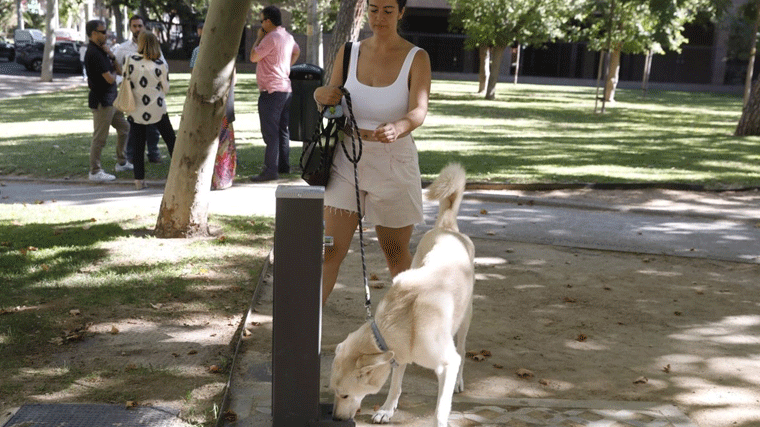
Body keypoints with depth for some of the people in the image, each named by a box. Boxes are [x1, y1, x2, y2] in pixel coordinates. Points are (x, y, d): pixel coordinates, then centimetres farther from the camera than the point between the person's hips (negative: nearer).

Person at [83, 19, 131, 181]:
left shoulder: (101, 51, 13)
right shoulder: (93, 53, -18)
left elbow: (120, 71, 11)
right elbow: (109, 79, -22)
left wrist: (111, 56, -5)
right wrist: (113, 73, 1)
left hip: (111, 99, 10)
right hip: (101, 100, -10)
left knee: (124, 128, 19)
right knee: (100, 138, -4)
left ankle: (122, 163, 30)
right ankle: (95, 171, 4)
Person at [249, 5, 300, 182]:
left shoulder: (271, 38, -16)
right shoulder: (288, 37, 13)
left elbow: (253, 57, -12)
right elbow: (297, 51, 33)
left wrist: (259, 38, 0)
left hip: (271, 91, -9)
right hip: (286, 89, 9)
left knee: (270, 132, -8)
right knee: (282, 130, 15)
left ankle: (271, 169, -9)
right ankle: (284, 165, 21)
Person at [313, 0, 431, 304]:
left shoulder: (416, 59, -6)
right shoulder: (349, 53, 3)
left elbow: (419, 112, -21)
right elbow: (329, 106, 7)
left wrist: (397, 128, -44)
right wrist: (321, 96, -18)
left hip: (393, 167, -1)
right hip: (348, 163, 2)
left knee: (396, 254, 13)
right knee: (331, 250, -8)